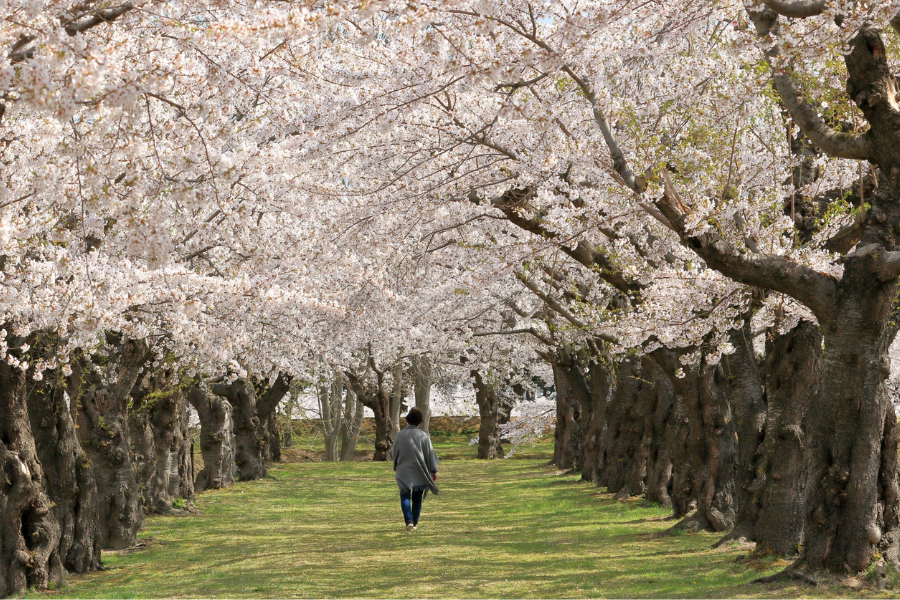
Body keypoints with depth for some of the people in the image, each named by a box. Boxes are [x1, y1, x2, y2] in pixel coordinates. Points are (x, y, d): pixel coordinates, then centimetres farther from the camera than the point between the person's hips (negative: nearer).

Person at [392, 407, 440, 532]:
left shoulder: (400, 435, -6)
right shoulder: (423, 436, -8)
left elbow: (394, 453, 5)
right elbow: (430, 454, -3)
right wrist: (434, 470, 6)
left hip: (404, 472, -1)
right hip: (419, 474, 1)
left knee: (405, 497, 1)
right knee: (417, 498, 14)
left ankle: (409, 520, -20)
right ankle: (415, 523, 21)